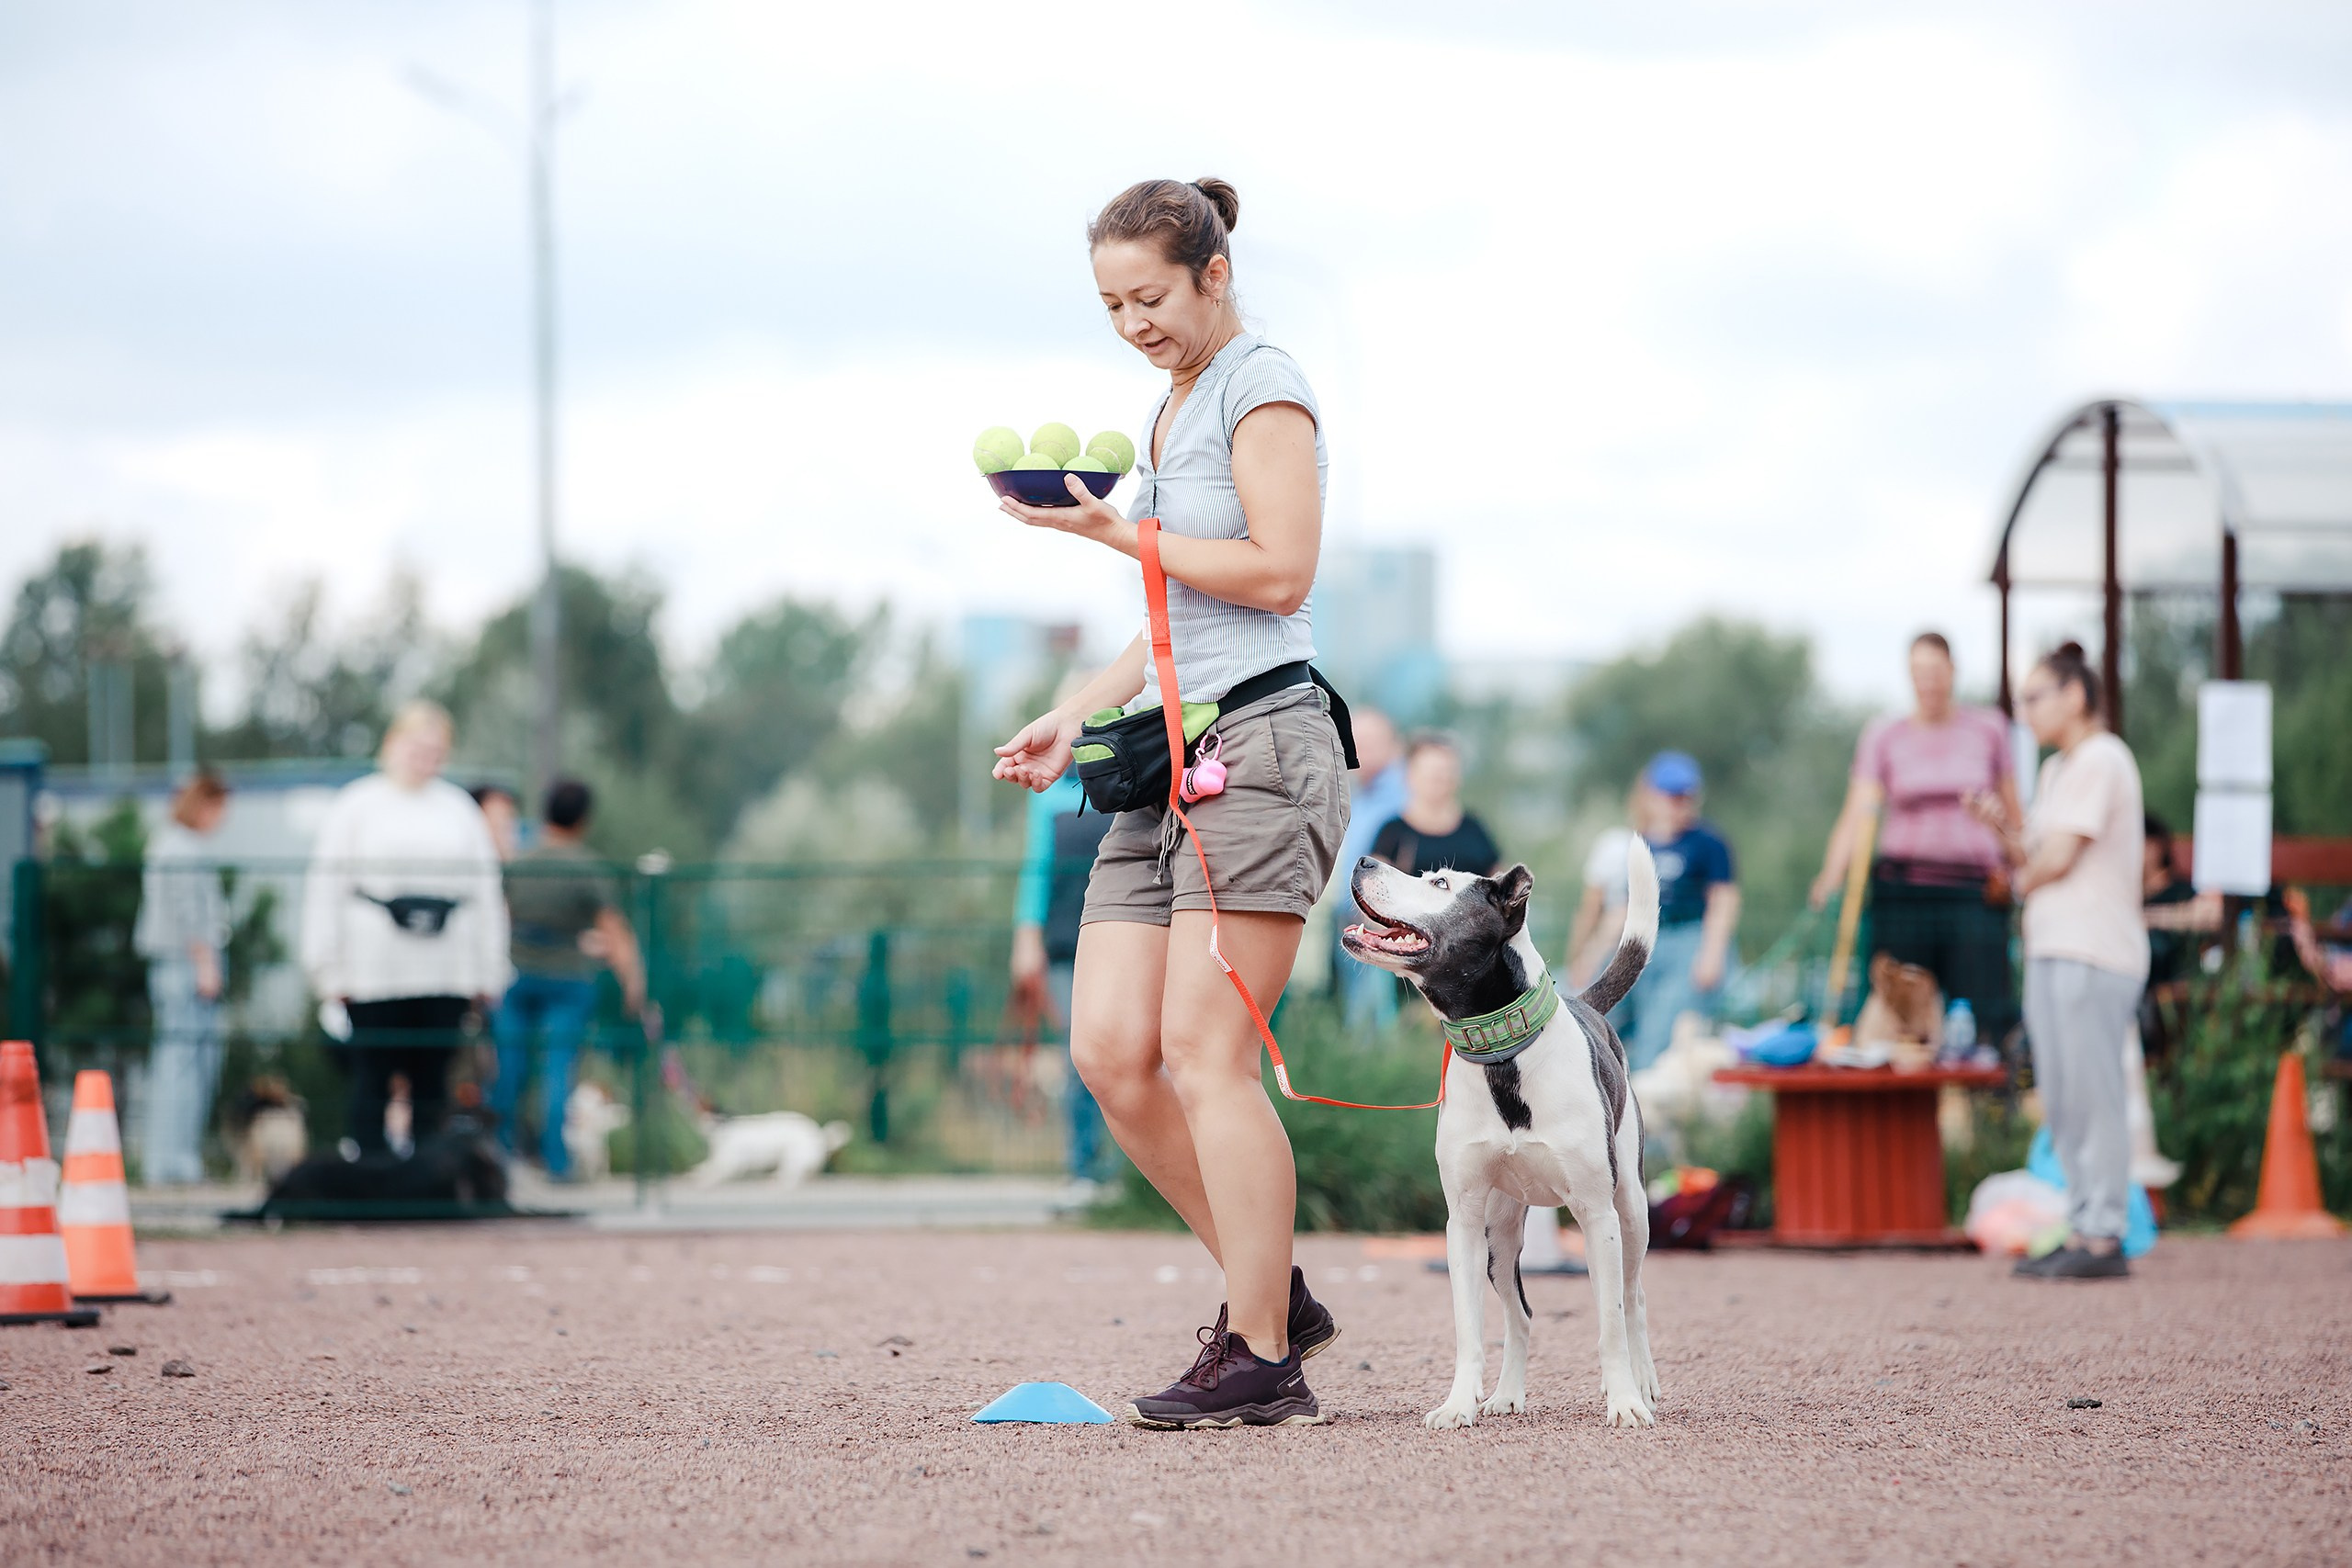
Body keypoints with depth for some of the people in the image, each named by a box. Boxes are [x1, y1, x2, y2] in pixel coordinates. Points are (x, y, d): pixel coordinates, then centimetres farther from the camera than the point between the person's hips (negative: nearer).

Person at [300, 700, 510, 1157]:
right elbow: (325, 891, 2)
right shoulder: (356, 806, 4)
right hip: (373, 977, -3)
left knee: (432, 1085, 4)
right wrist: (330, 972, -4)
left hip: (445, 978, 3)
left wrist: (488, 973, 10)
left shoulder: (460, 808, 13)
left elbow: (485, 892, 15)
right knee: (372, 1083, -2)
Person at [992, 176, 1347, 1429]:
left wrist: (1117, 534, -12)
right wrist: (1077, 717, 19)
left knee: (1202, 1051, -13)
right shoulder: (1172, 411, 24)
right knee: (1111, 1051, -1)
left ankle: (1262, 1362, -8)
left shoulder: (1262, 389, -4)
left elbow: (1278, 572, -15)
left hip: (1259, 746, -9)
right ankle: (1271, 1293, 10)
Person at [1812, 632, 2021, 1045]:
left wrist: (2011, 870, 3)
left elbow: (2012, 814, 17)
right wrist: (1830, 878, -19)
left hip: (1974, 891, 0)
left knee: (1988, 1011, -13)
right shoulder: (1883, 737, 8)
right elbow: (1857, 813, -4)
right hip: (1904, 892, 0)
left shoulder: (1988, 729, 10)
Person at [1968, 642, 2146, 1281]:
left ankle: (2103, 1239, -8)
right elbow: (2033, 859, 18)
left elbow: (2059, 856, -14)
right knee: (2063, 1103, 9)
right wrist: (2002, 826, 2)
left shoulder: (2101, 761, -9)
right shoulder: (2057, 771, 21)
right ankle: (2082, 1231, 13)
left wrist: (2026, 877, 4)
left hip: (2092, 955, -10)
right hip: (2050, 951, 10)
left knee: (2092, 1096, -9)